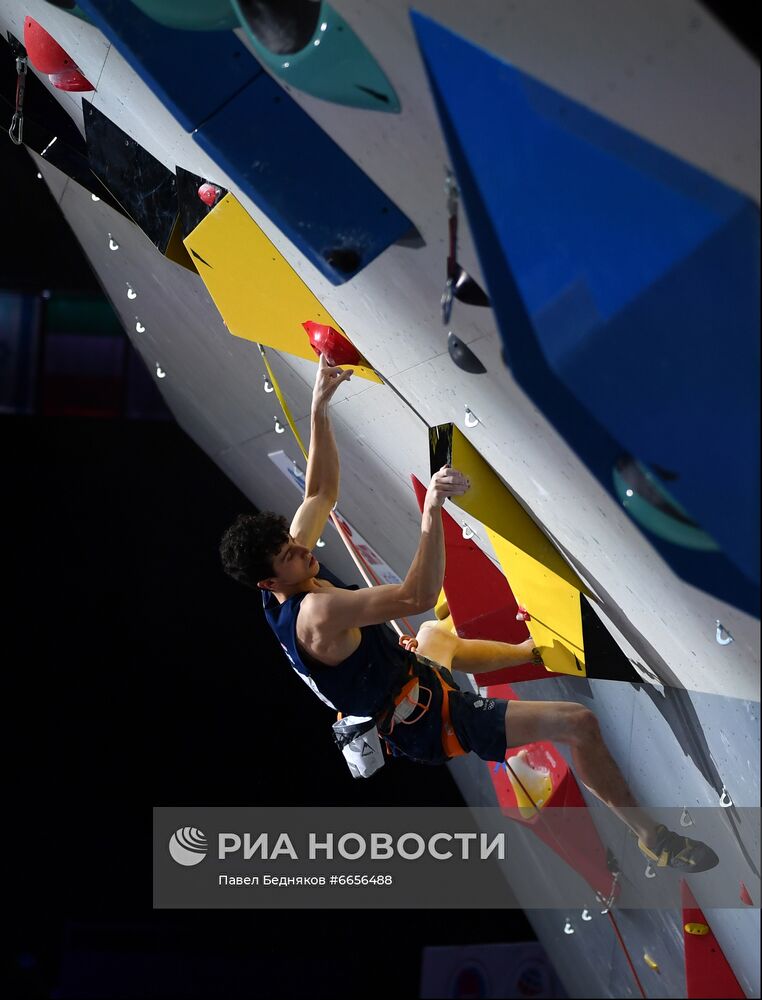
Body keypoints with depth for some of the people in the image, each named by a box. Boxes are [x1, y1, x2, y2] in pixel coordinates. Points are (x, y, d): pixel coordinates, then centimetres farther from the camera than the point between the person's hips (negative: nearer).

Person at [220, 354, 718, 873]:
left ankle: (529, 651, 67)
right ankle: (653, 836, 3)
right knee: (578, 722, -16)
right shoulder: (315, 612, -34)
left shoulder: (291, 567, -7)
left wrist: (320, 409, -9)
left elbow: (322, 492, 1)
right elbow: (417, 596, -42)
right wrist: (431, 512, -47)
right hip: (425, 724, -10)